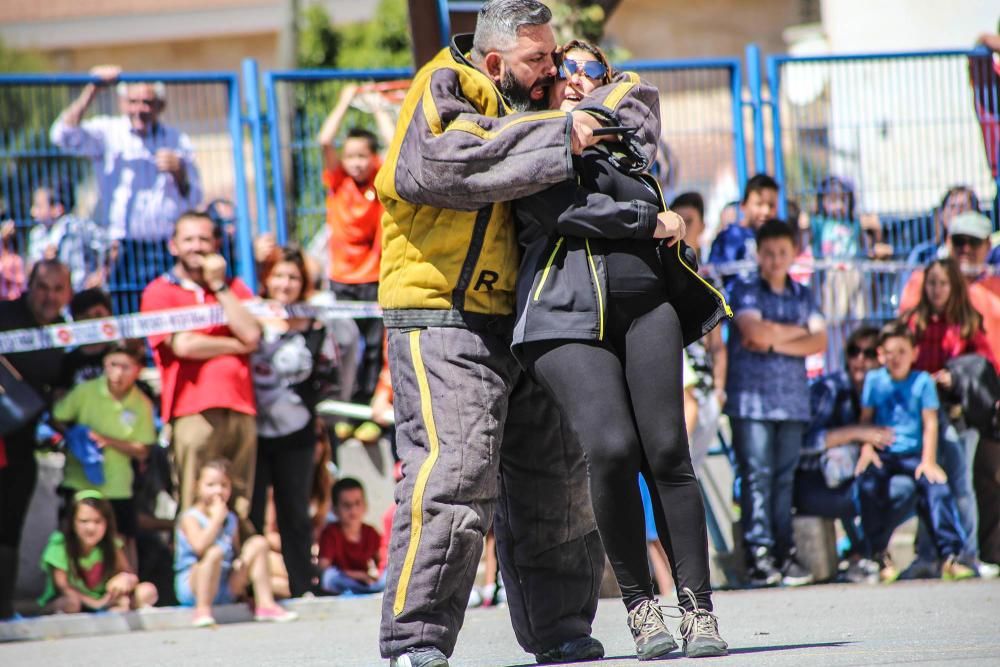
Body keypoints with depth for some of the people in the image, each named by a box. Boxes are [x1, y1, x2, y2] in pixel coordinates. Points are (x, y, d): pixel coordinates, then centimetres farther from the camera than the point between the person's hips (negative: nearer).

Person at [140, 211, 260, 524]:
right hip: (193, 412, -4)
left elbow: (252, 335, 2)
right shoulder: (160, 292, 7)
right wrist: (236, 346, 4)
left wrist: (219, 285, 2)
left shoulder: (234, 288, 19)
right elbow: (182, 345, -8)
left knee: (241, 510, 0)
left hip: (240, 408, 4)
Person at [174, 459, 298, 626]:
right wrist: (217, 518, -17)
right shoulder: (190, 518, -8)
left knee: (258, 543, -3)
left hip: (226, 589, 7)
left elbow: (237, 552, 20)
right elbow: (200, 546, -27)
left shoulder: (230, 519, 14)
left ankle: (265, 604, -9)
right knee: (215, 552, -36)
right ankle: (202, 611, -28)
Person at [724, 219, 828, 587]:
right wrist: (797, 331, 0)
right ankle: (759, 554, -11)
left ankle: (785, 554, 3)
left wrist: (775, 341, -8)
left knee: (785, 477, 2)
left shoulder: (803, 296, 16)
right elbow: (756, 332, -12)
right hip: (751, 396, -4)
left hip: (792, 398, 4)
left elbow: (819, 341, 3)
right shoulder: (745, 290, 5)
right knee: (757, 476, -9)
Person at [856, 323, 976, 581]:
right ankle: (878, 555, -18)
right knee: (868, 485, -29)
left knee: (936, 486, -26)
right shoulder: (874, 380, 8)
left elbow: (930, 423, 1)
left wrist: (928, 461, -9)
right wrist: (866, 448, -11)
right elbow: (866, 418, 7)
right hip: (883, 454, 0)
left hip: (914, 454, 0)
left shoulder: (923, 381, 4)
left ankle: (949, 556, -27)